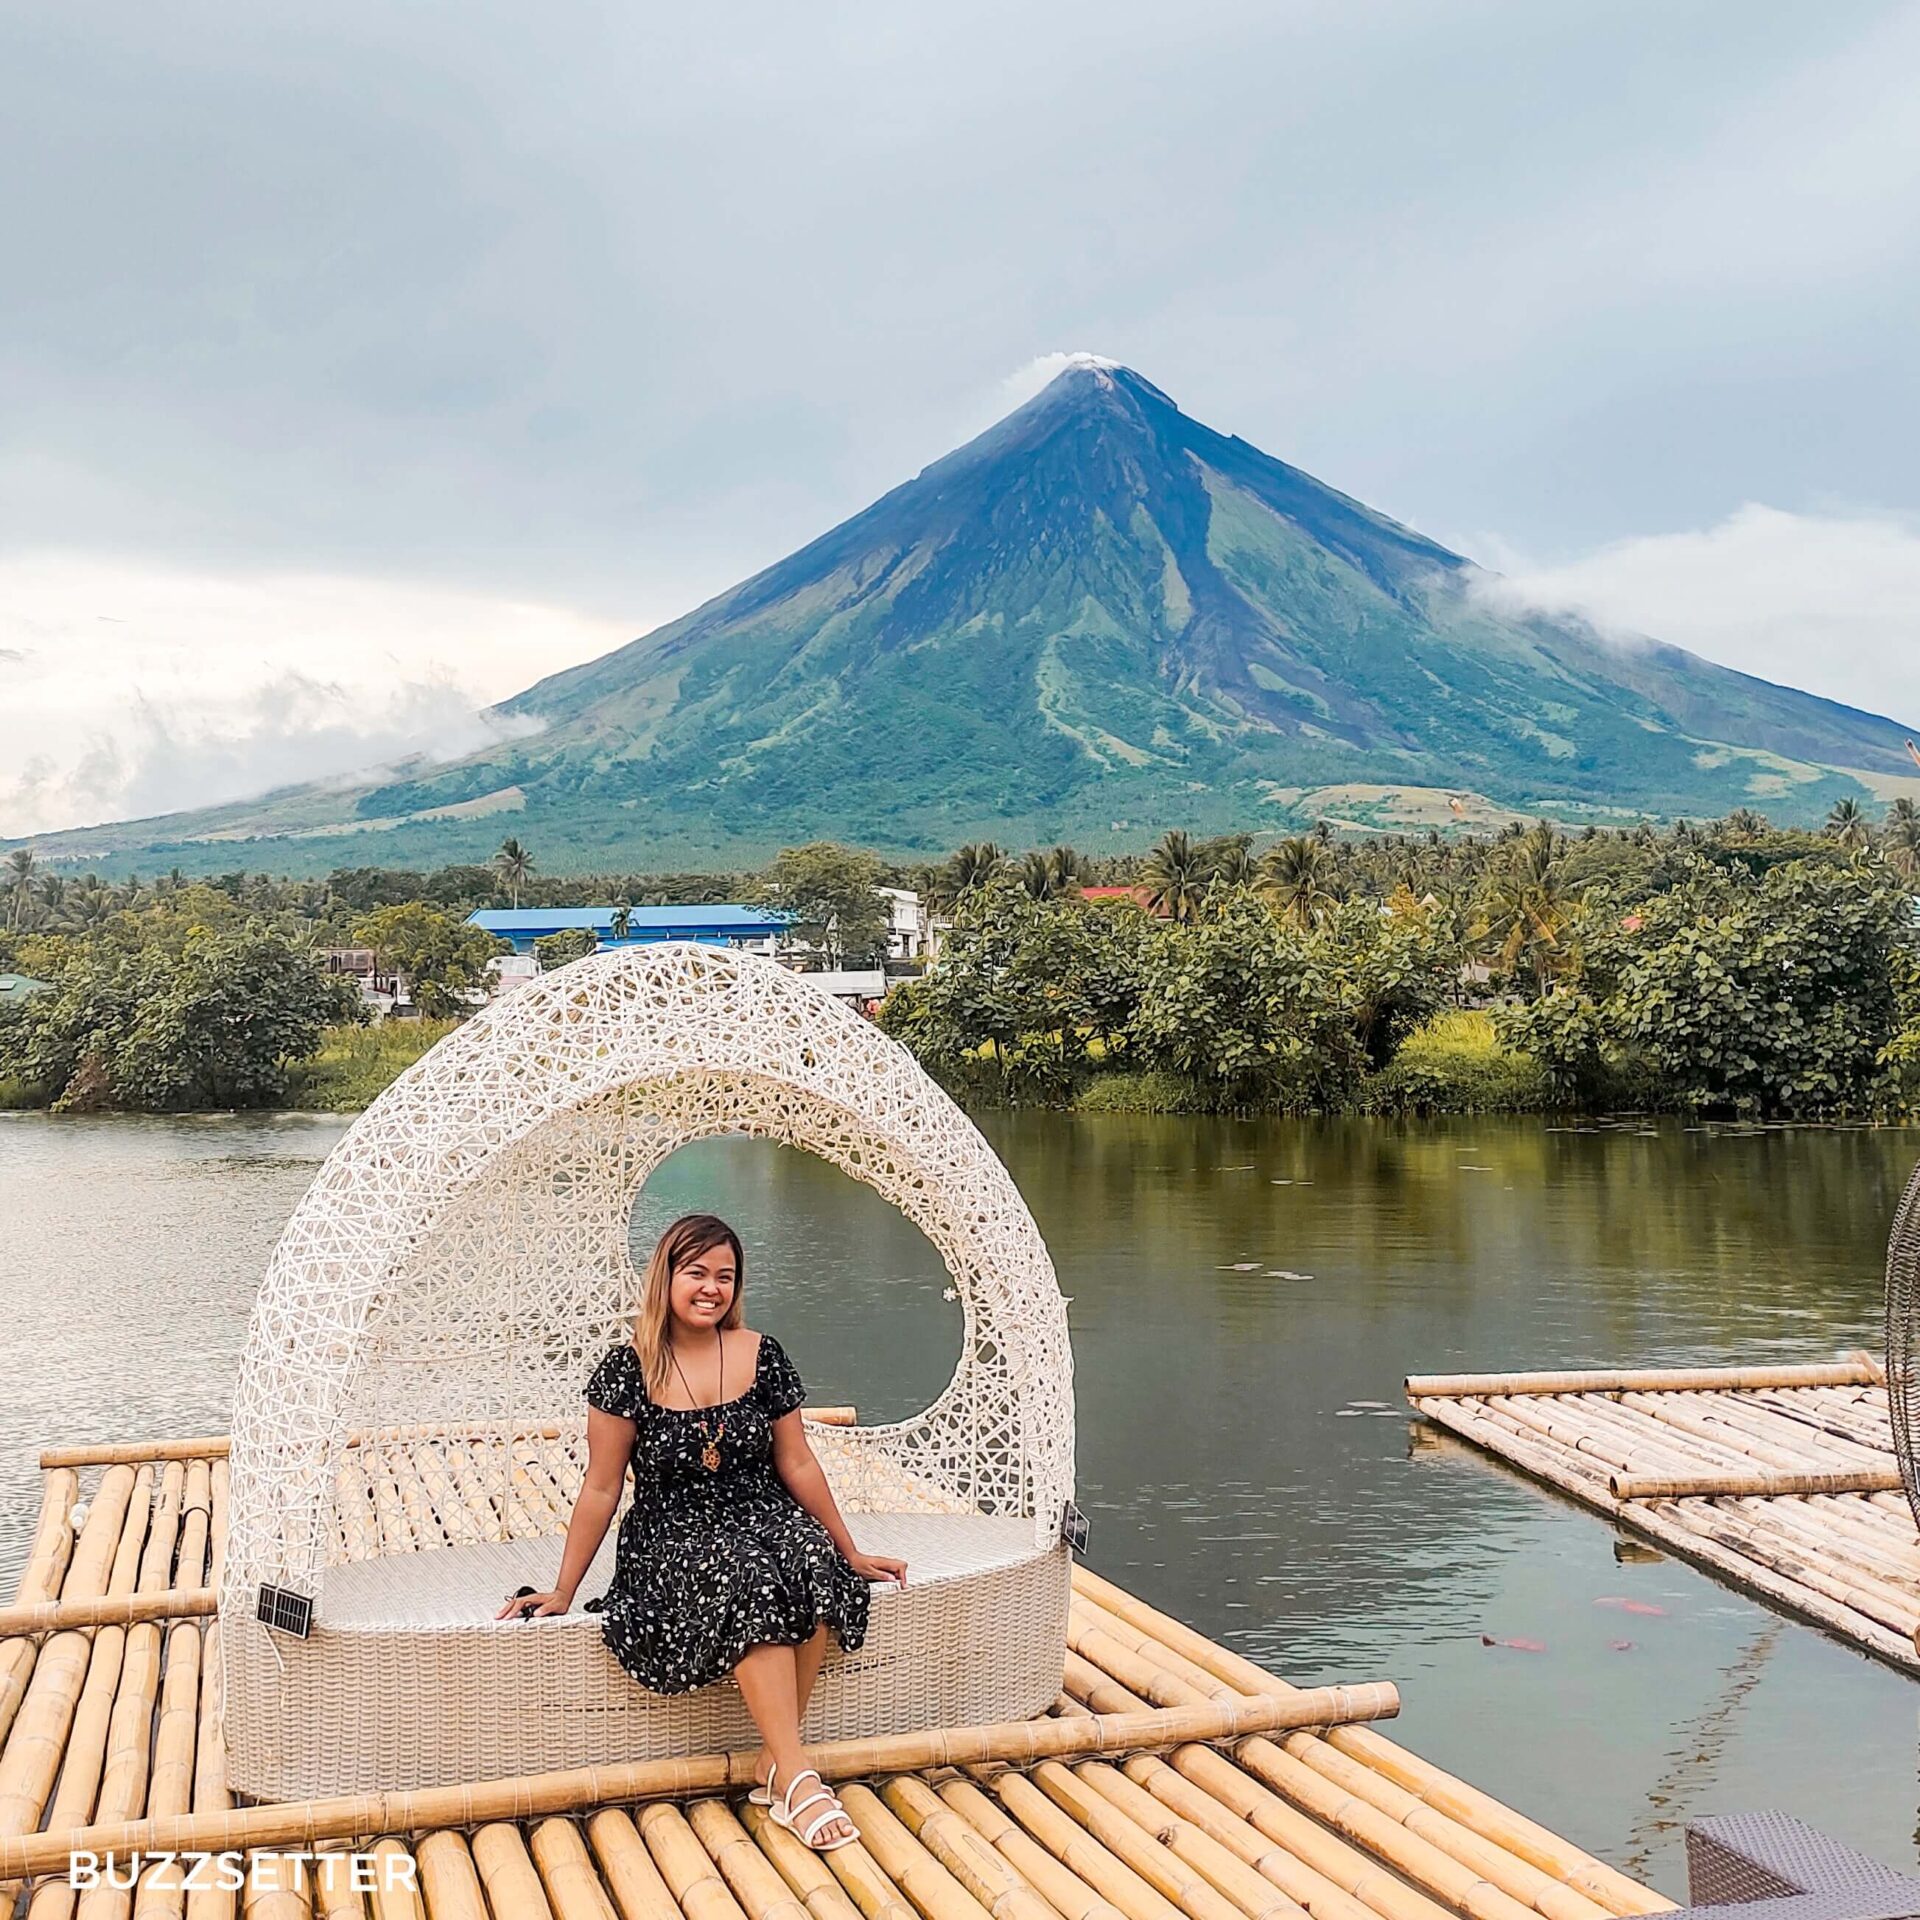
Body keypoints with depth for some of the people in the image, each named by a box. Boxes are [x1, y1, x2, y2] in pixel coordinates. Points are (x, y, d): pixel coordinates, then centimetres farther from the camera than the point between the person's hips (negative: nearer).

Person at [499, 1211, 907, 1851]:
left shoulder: (762, 1355, 2)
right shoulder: (627, 1370, -5)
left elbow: (797, 1464, 10)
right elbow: (601, 1490, 0)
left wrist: (849, 1553, 13)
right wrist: (562, 1592, 2)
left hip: (764, 1517, 3)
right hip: (673, 1538, -3)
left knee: (813, 1565, -32)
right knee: (750, 1581, -35)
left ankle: (774, 1761, -20)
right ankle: (796, 1779, -31)